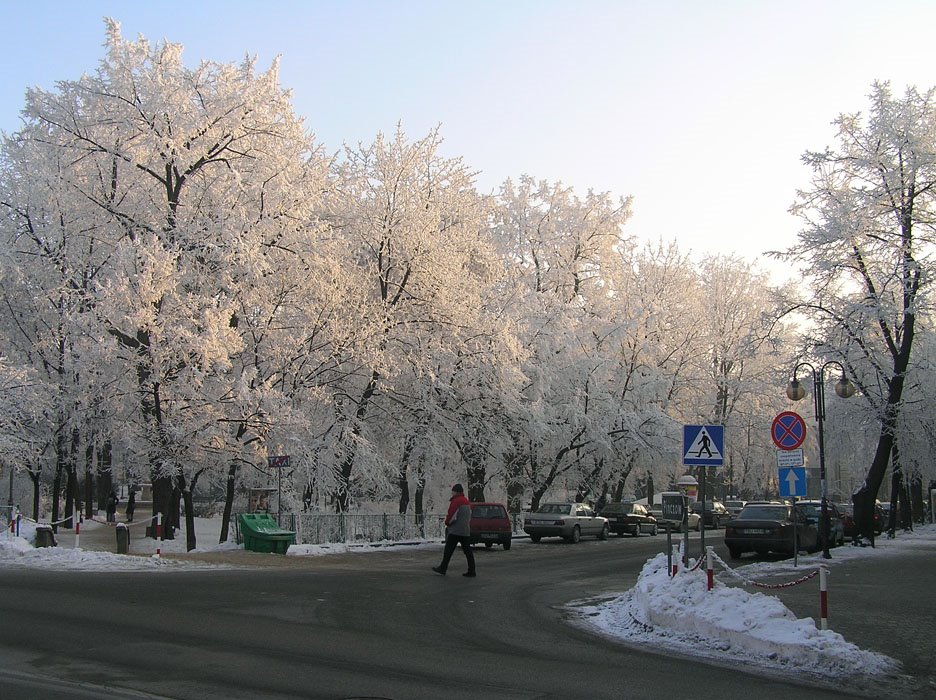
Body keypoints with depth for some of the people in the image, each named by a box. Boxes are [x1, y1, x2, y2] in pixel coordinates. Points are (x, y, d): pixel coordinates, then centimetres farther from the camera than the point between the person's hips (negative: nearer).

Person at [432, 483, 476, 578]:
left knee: (448, 550, 2)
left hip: (455, 531, -8)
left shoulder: (456, 501, -13)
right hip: (466, 531, 8)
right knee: (467, 551, 5)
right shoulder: (466, 501, 17)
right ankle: (471, 571, 1)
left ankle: (443, 568, 8)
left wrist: (447, 522, 2)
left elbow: (451, 515, -17)